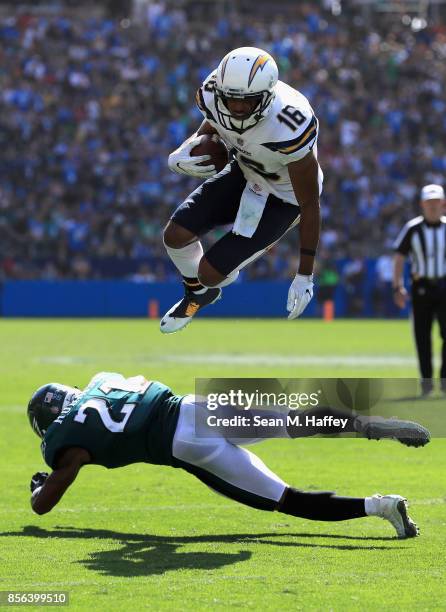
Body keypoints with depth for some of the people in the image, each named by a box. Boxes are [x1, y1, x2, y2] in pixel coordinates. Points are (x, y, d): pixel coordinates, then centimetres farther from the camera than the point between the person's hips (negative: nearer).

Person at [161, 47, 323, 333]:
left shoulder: (289, 131, -41)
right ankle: (197, 293, 33)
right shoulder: (214, 93, -24)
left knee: (211, 272, -9)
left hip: (283, 198, -5)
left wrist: (305, 276, -22)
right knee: (176, 235, -1)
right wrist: (181, 156, -20)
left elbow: (310, 206, -28)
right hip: (245, 172, 5)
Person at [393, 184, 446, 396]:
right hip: (421, 287, 0)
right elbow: (399, 257, 2)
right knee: (422, 336, 2)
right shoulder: (412, 228, 1)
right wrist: (398, 288, -6)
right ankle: (426, 380, 11)